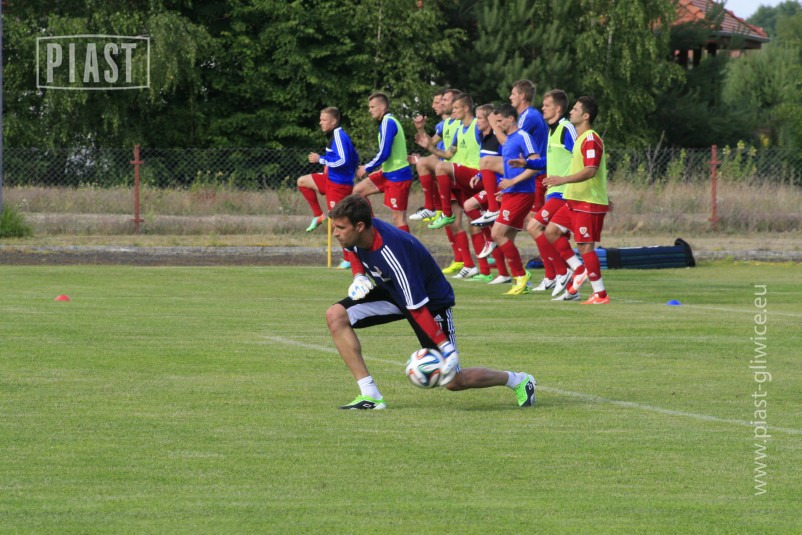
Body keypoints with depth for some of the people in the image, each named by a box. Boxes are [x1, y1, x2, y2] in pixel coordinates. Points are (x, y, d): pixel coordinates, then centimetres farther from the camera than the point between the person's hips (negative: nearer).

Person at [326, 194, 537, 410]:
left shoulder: (391, 252, -38)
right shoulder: (356, 236, -16)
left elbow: (417, 308, -35)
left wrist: (446, 347, -33)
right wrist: (359, 276, -5)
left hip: (432, 301, -8)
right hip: (392, 293, 8)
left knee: (453, 381, -6)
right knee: (336, 315, -14)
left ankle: (517, 380, 23)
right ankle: (370, 397, -11)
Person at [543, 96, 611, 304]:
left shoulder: (590, 140, -16)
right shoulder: (581, 138, 16)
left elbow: (590, 171, -28)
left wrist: (563, 180, -35)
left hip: (588, 203, -10)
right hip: (574, 200, 10)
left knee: (585, 247, -9)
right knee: (551, 231, 7)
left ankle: (600, 294, -4)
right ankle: (580, 271, 9)